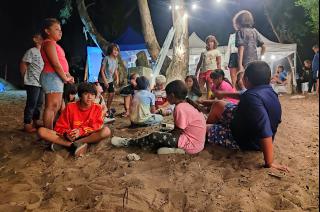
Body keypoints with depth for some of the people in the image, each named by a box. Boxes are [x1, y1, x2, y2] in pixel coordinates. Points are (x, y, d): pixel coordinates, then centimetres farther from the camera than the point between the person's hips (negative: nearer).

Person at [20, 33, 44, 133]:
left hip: (40, 83, 8)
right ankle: (27, 125, 1)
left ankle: (36, 122, 24)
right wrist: (25, 77, -3)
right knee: (31, 104, -6)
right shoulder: (31, 51, -7)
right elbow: (23, 64, -8)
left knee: (39, 103, 13)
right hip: (32, 83, -8)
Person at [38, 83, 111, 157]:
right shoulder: (70, 107, -3)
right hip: (70, 137, 0)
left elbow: (97, 127, -8)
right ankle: (75, 146, -27)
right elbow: (60, 127, -2)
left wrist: (81, 131, -23)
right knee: (41, 131, -18)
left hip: (88, 136, 0)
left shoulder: (97, 108, -3)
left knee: (106, 131, -32)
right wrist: (66, 133, -24)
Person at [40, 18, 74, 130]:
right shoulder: (49, 43, -9)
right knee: (52, 106, -12)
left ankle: (51, 131, 19)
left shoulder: (54, 44, 22)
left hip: (58, 77, 11)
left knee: (57, 106, 13)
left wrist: (68, 76, 6)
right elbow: (55, 64, -18)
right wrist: (65, 78, -11)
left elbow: (62, 63, 18)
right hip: (52, 76, -11)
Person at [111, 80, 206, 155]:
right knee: (161, 135, 16)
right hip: (196, 142, 10)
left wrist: (163, 135, -2)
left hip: (191, 143, -10)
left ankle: (128, 142, 3)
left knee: (155, 136, -12)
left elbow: (177, 133, -16)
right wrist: (164, 134, 6)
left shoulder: (180, 108, -18)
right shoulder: (185, 105, 11)